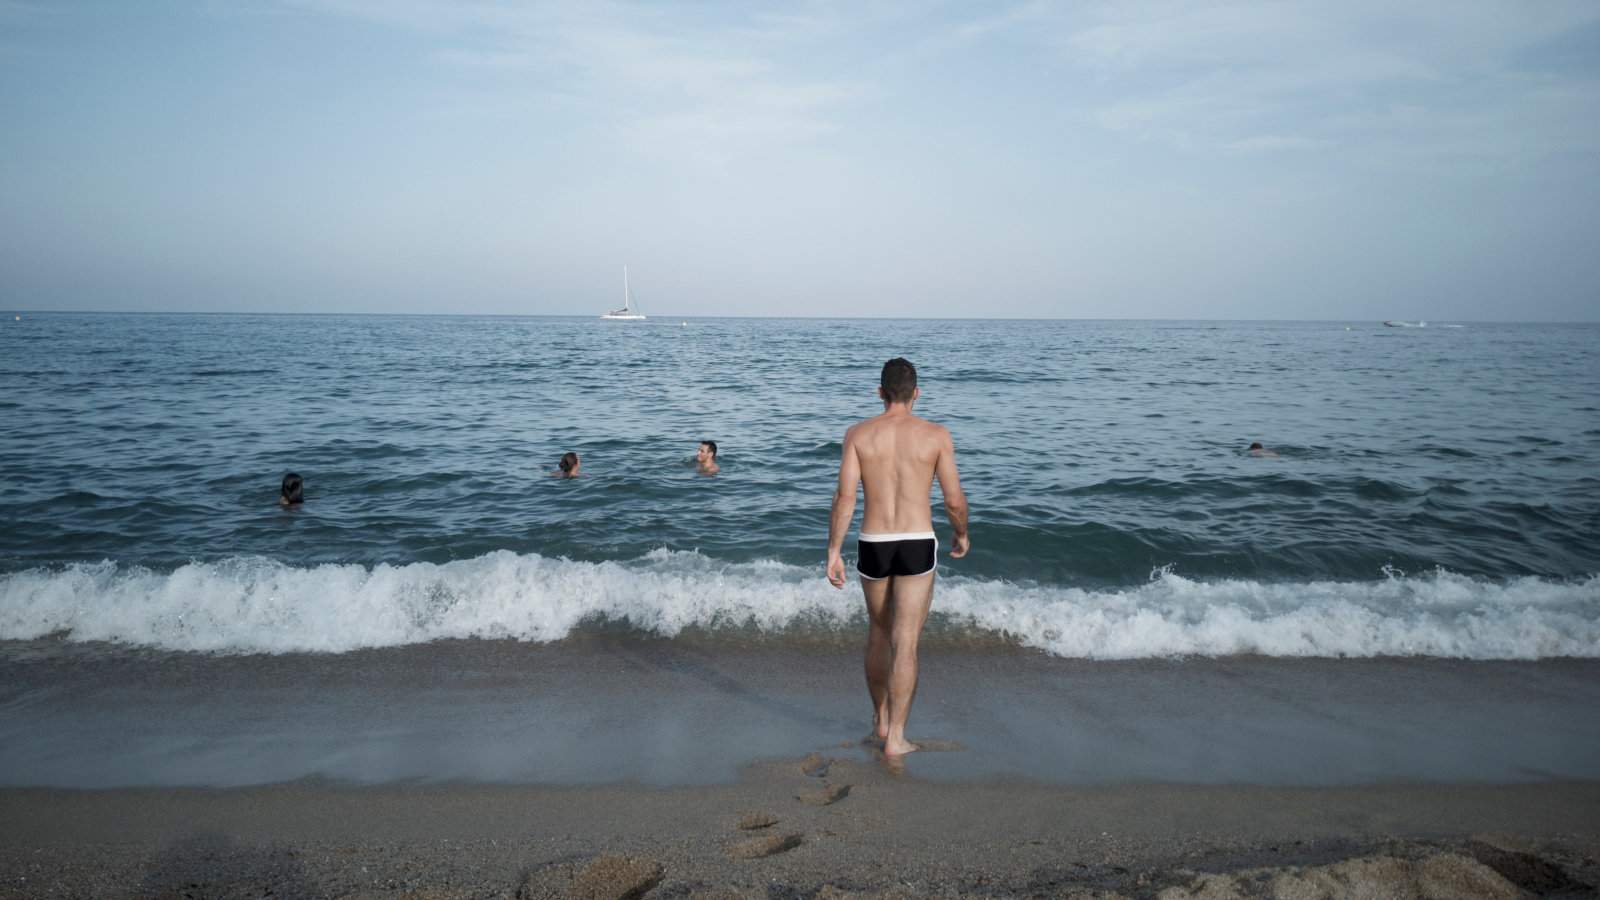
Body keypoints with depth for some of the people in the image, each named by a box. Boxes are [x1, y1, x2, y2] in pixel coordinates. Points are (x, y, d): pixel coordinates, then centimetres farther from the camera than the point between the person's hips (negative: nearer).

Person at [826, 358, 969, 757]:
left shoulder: (858, 433, -1)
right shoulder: (937, 435, -3)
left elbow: (844, 496, -7)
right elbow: (955, 500, -2)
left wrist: (833, 552, -2)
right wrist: (962, 535, 18)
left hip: (873, 547, 2)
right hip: (917, 547, -2)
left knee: (879, 634, 22)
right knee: (906, 644, 2)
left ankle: (881, 719, 35)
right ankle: (895, 738, 2)